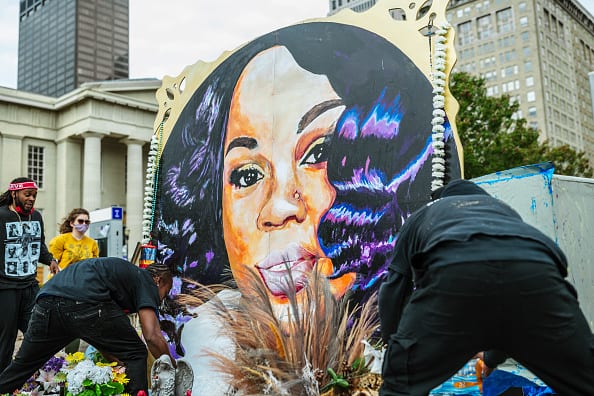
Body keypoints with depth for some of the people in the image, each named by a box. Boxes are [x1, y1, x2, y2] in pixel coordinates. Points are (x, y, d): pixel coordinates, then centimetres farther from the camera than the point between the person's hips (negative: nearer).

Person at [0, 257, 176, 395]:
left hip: (46, 300, 8)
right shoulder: (146, 281, 14)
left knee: (23, 365, 26)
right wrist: (173, 369, 13)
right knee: (135, 354, 8)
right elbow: (153, 336, 1)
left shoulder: (125, 271, 36)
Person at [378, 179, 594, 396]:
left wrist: (391, 342, 50)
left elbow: (394, 290, 35)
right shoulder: (504, 210, 46)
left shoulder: (421, 215, 41)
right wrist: (493, 356, 62)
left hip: (452, 272, -2)